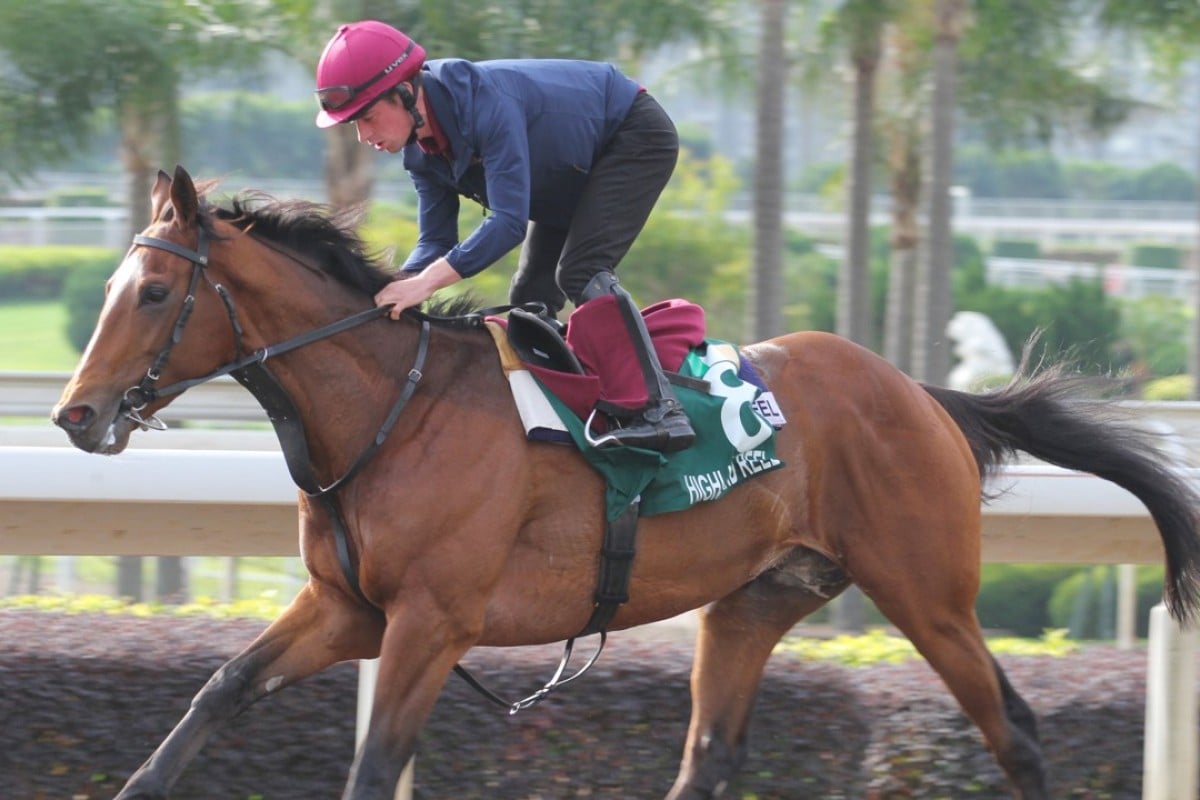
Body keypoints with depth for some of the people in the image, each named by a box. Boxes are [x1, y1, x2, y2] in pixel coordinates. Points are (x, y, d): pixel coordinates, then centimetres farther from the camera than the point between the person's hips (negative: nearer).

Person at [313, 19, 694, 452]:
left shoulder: (486, 100, -37)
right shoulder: (422, 153, -10)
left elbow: (510, 220, -41)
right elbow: (436, 242, -5)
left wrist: (426, 282, -44)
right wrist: (393, 288, -26)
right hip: (578, 175, 9)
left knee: (579, 272, -25)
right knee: (530, 299, 6)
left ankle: (659, 411, -30)